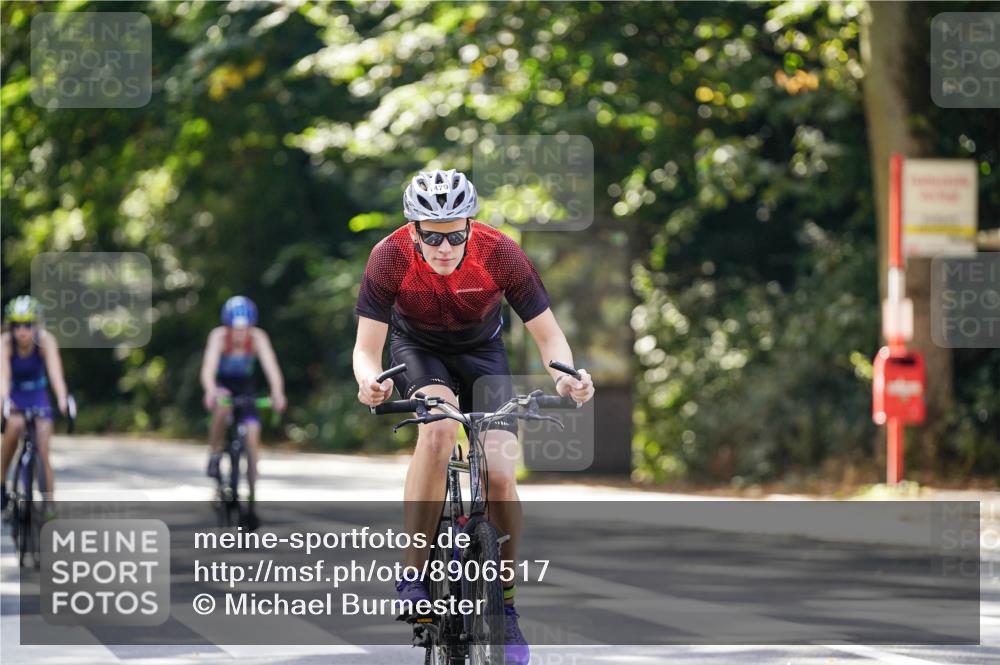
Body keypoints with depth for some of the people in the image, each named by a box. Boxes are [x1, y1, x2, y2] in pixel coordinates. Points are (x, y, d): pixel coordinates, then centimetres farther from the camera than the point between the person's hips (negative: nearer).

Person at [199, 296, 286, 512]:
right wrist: (211, 391, -60)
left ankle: (251, 496, -6)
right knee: (223, 408, -37)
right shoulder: (219, 336, -28)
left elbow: (270, 366, -34)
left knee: (252, 433, -13)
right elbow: (208, 368, -39)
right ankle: (215, 453, -13)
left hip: (245, 385, 2)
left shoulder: (258, 337, -24)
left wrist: (277, 393, -53)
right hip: (221, 383, -2)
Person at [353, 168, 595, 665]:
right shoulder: (390, 258, -28)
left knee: (499, 474, -18)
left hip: (481, 351, 1)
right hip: (417, 349, -1)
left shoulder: (500, 254, -28)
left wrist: (566, 374, -40)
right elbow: (366, 349, -24)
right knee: (438, 429, -34)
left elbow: (547, 333, -19)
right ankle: (413, 576, -26)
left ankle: (504, 603, 2)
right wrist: (370, 382, -48)